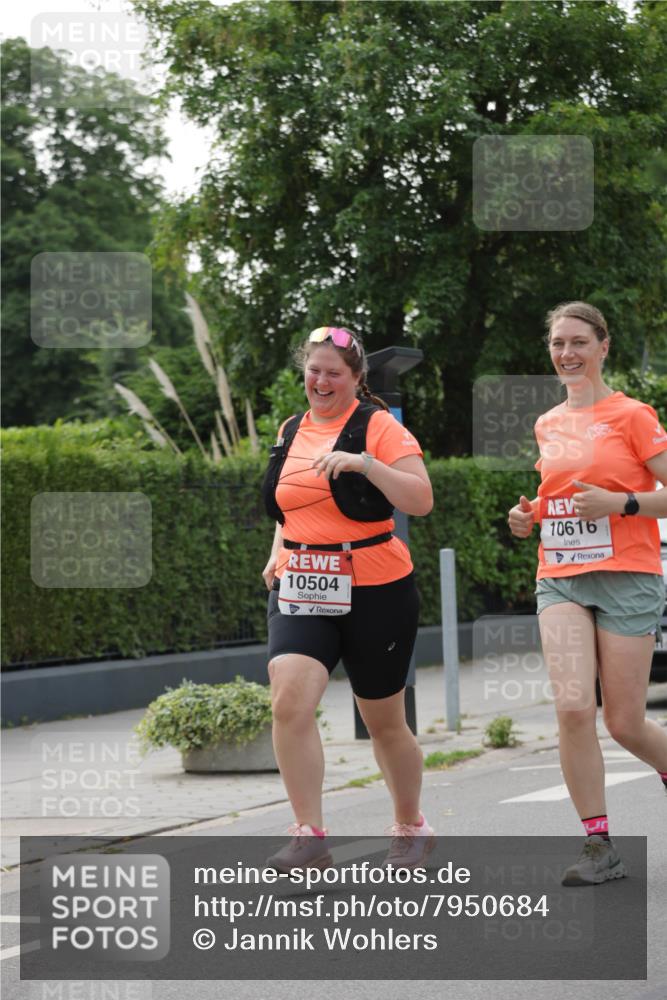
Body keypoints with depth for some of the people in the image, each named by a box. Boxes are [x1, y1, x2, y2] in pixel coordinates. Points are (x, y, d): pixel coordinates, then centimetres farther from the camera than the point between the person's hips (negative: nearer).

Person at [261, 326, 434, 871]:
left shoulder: (378, 425, -6)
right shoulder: (291, 432, 12)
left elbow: (421, 500, -17)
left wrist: (365, 462, -27)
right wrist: (279, 554, 13)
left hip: (375, 592, -4)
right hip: (300, 591, 4)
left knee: (384, 722, 9)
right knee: (289, 698, -21)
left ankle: (411, 827, 33)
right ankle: (310, 836, -19)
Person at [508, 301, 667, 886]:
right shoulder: (547, 426, 14)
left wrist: (619, 503, -20)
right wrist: (530, 517, 8)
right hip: (560, 581, 4)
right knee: (573, 708, -14)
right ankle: (600, 848, -7)